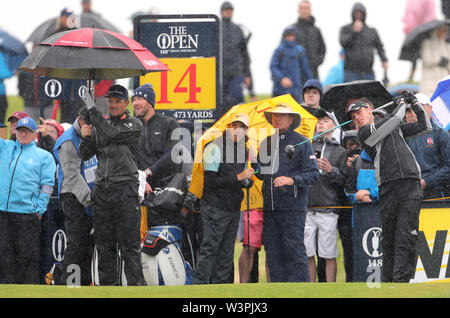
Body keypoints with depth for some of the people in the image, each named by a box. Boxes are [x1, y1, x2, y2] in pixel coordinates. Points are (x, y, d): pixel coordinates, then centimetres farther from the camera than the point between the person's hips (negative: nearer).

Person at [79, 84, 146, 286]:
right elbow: (85, 155, 14)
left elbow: (111, 133, -15)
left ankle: (136, 284, -8)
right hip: (101, 189, 5)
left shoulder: (134, 125, 1)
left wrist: (92, 110, -13)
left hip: (125, 188, -5)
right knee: (104, 243, 7)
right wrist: (85, 138, -6)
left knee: (129, 244, -8)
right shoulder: (99, 125, 17)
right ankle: (107, 285, 11)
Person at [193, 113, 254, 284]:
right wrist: (237, 177, -20)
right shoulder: (215, 147, -11)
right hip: (215, 208, -8)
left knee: (226, 253, 9)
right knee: (209, 249, -11)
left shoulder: (244, 150, 14)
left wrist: (247, 180, 4)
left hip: (234, 208, 8)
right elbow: (210, 181, -18)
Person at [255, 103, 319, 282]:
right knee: (272, 251, 5)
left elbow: (313, 174, -6)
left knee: (294, 250, -10)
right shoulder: (266, 143, 17)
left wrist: (292, 180, -20)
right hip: (270, 207, 6)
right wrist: (255, 166, 2)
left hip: (292, 206, -6)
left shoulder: (301, 143, 0)